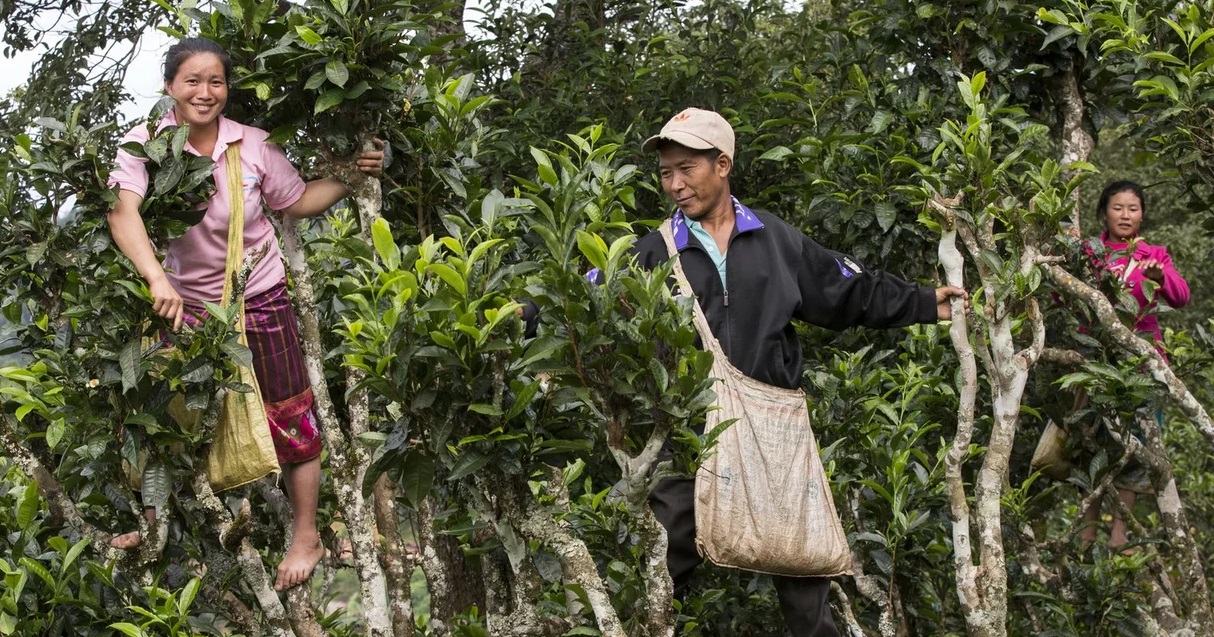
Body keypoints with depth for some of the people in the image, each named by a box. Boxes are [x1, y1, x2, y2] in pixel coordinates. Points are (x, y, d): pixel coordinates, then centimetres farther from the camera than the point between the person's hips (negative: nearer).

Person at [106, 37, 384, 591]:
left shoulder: (254, 146, -11)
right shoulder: (144, 145, -16)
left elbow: (298, 202, 4)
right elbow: (122, 211, -31)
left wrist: (351, 174, -10)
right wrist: (156, 278, -46)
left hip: (258, 298, -1)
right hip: (185, 301, 1)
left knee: (287, 417, 5)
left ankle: (307, 538, 20)